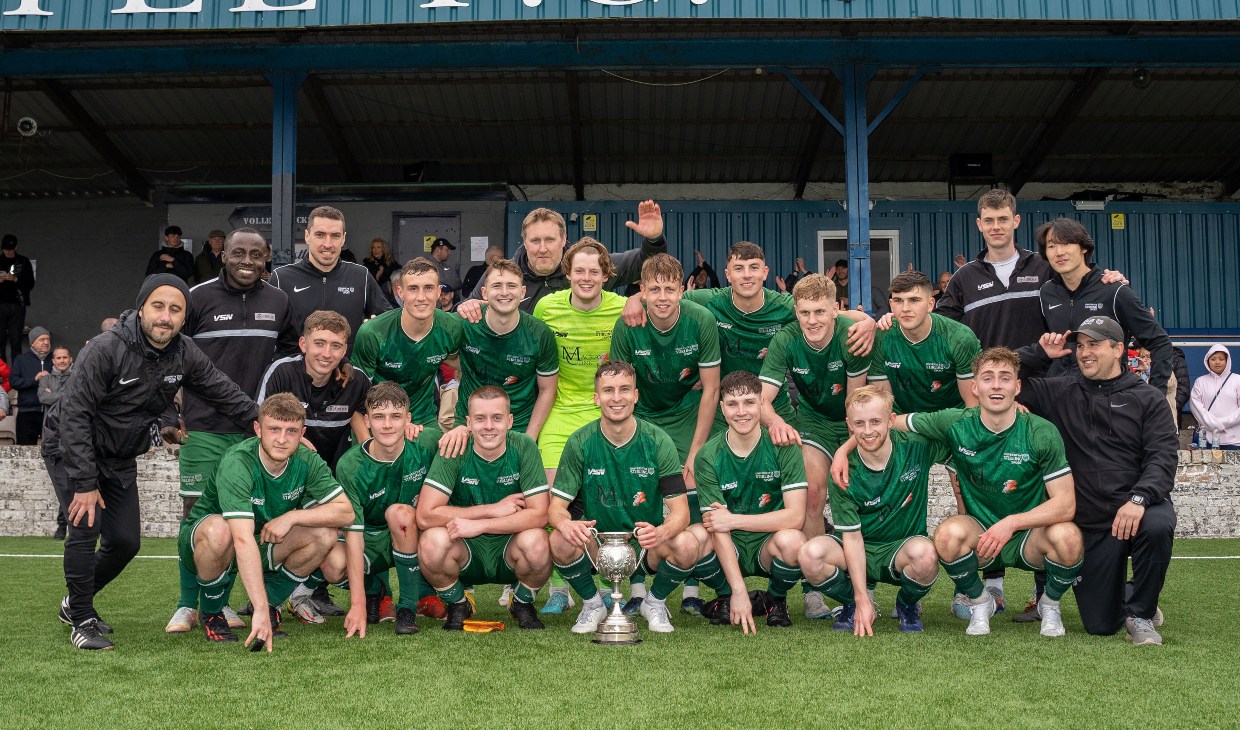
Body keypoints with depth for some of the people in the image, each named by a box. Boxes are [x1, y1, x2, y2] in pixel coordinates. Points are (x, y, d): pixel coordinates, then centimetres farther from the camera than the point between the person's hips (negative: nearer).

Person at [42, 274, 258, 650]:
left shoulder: (185, 354, -12)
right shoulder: (105, 349, -28)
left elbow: (228, 396, -4)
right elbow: (75, 415, -27)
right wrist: (84, 483, -28)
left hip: (120, 457, 6)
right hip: (70, 447, -6)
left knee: (126, 542, 6)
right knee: (86, 526, -19)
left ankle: (75, 602, 31)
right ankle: (82, 620, -2)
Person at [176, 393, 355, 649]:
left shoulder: (307, 461, -15)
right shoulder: (236, 464, -32)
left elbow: (346, 512, -17)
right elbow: (243, 540, -42)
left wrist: (292, 516, -29)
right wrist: (259, 610, -50)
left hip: (265, 543, 4)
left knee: (325, 534, -19)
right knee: (218, 529, -39)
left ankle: (272, 602, 1)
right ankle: (212, 614, -11)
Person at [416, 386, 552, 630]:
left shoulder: (524, 447, -12)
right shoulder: (454, 451, -13)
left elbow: (540, 515, -18)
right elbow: (425, 516, -20)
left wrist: (479, 525, -27)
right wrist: (494, 510, -20)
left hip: (509, 551, 0)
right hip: (465, 554, 0)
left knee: (536, 541, -31)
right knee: (432, 541, -30)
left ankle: (523, 603, 3)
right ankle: (457, 605, 2)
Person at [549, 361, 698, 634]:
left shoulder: (658, 441, -9)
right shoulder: (580, 443, -8)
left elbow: (680, 509, -11)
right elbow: (557, 505, -8)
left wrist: (661, 532, -35)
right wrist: (565, 523, -34)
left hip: (646, 548, 0)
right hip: (595, 546, 0)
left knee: (687, 545, -30)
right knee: (560, 542, -31)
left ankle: (654, 602, 4)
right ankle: (592, 603, 2)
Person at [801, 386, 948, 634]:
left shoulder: (917, 446, -13)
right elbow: (852, 536, -15)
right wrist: (862, 600, -21)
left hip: (901, 551, 0)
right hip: (859, 551, 0)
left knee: (924, 553, -37)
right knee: (811, 554, -31)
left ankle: (907, 605, 0)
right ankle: (853, 604, 3)